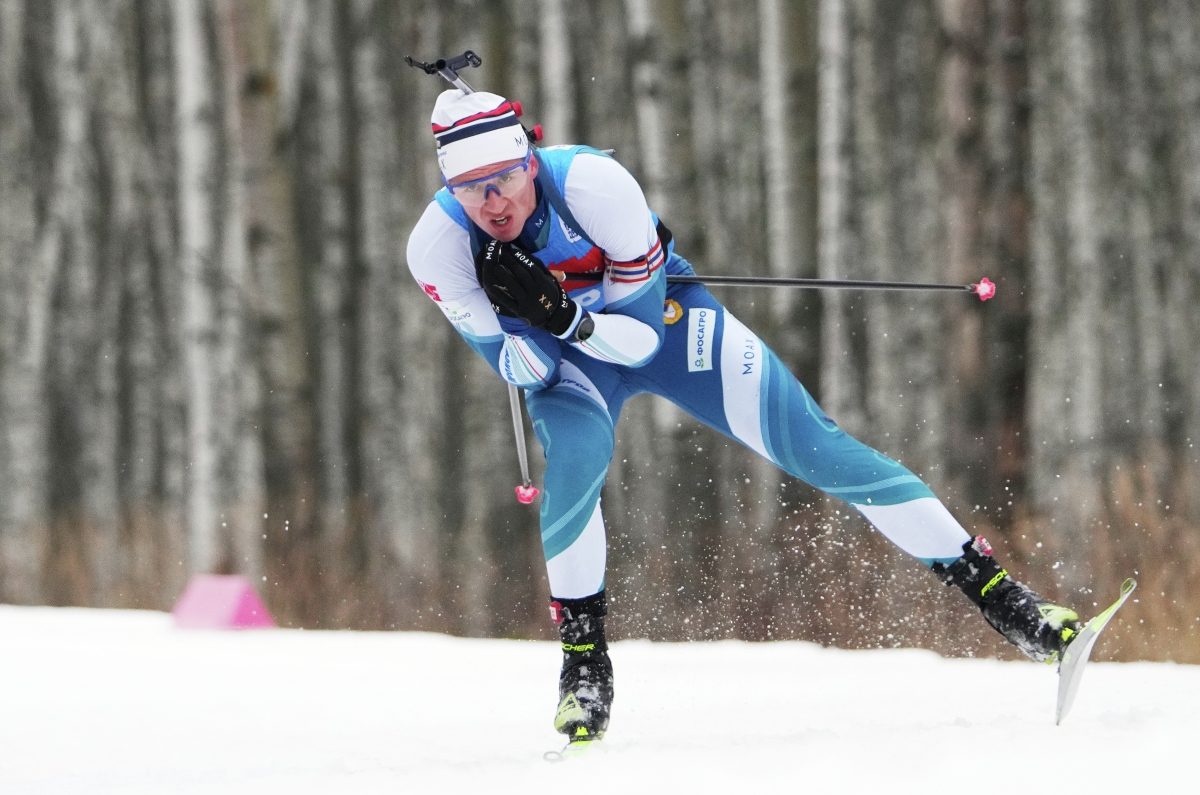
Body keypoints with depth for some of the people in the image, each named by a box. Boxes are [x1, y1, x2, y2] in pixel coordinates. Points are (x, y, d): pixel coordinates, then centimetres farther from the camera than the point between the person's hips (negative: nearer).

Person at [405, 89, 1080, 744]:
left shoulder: (593, 184, -34)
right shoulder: (438, 247, -27)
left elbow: (642, 338, -26)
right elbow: (525, 371, -21)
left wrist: (563, 313, -43)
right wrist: (535, 324, -41)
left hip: (660, 316, -1)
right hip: (563, 356, 1)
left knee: (811, 444, -9)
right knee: (576, 453, -32)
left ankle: (994, 588, -4)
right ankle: (585, 660, -14)